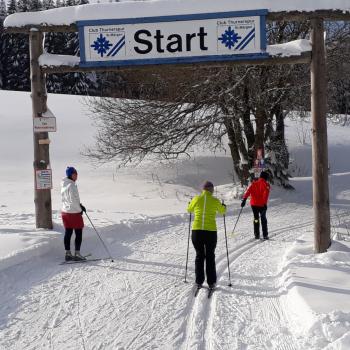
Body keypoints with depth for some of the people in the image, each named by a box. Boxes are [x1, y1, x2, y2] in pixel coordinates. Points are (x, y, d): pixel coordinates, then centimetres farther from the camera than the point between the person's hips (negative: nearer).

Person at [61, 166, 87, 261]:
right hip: (74, 212, -8)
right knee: (78, 233, 2)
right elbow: (73, 200, -22)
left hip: (65, 212, 8)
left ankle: (68, 253, 17)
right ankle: (77, 254, 3)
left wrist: (79, 205, 10)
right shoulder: (72, 185, -19)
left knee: (68, 233, 12)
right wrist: (80, 209, -7)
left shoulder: (63, 185, 8)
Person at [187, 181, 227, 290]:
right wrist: (224, 207, 43)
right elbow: (222, 211, 20)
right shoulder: (215, 201, -1)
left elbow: (189, 209, 21)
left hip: (196, 231, 1)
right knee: (210, 257, 12)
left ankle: (199, 281, 16)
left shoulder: (196, 199, 1)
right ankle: (211, 283, 14)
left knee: (199, 256, 14)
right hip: (211, 232, -1)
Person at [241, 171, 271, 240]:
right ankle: (265, 235, 8)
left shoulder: (254, 183, 9)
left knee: (256, 219, 14)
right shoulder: (266, 184, -2)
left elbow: (248, 191, -3)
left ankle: (257, 235, 11)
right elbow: (266, 194, -16)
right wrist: (265, 203, -23)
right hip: (261, 204, -3)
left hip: (254, 204, 3)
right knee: (263, 219, 11)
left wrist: (244, 199, -9)